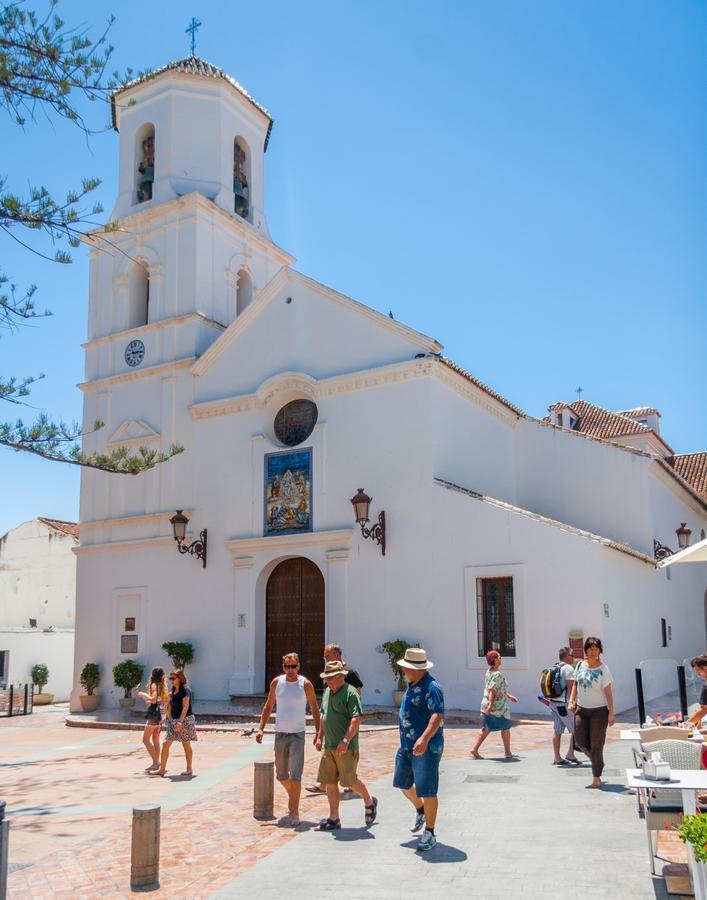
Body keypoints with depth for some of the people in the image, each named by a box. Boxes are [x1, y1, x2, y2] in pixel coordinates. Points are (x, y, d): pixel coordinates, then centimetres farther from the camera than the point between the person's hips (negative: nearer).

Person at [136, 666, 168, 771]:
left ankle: (155, 762, -8)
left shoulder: (154, 684, -12)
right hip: (161, 712, 8)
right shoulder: (163, 685, 11)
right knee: (156, 740, 13)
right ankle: (157, 763, 13)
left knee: (145, 739, -3)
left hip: (154, 713, -8)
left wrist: (143, 694, -8)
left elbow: (153, 700, -23)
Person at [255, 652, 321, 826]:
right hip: (280, 733, 3)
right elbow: (268, 707, 10)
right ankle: (293, 795, 40)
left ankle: (294, 813, -3)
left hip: (298, 734, -3)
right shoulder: (276, 682, 1)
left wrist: (318, 732, -2)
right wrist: (261, 728, 2)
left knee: (295, 775, -9)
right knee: (281, 775, 14)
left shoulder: (305, 684, -6)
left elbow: (314, 709, 2)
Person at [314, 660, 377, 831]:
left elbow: (356, 719, -21)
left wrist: (346, 740, -26)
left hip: (346, 748, -8)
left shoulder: (350, 693, -14)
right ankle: (334, 819, 15)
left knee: (350, 781, 0)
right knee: (330, 782, 7)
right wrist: (320, 737, 20)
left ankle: (370, 802, 26)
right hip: (329, 747, 8)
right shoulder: (327, 692, 12)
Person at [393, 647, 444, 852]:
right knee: (403, 783, 19)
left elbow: (437, 716, -30)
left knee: (427, 791, -2)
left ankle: (429, 833, 12)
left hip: (425, 747, -10)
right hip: (406, 745, 10)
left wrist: (424, 738, -43)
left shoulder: (431, 687, -20)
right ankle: (420, 811, 44)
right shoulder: (411, 685, 10)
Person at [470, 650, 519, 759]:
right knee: (505, 727, 8)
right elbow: (492, 690, -28)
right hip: (497, 707, -9)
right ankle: (508, 753, 17)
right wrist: (491, 704, -33)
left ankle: (475, 749, 8)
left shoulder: (489, 672, 10)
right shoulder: (497, 674, -19)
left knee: (487, 728, 14)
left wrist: (509, 696, 28)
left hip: (486, 704, 9)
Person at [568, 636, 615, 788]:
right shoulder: (580, 665, 3)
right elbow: (575, 685, 13)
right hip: (581, 709, 5)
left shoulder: (603, 669, -10)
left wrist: (611, 713, -15)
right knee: (580, 741, 3)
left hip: (599, 710, -4)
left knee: (596, 744, 0)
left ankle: (596, 779, 9)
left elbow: (608, 692, -11)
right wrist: (571, 701, 1)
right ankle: (597, 761, 31)